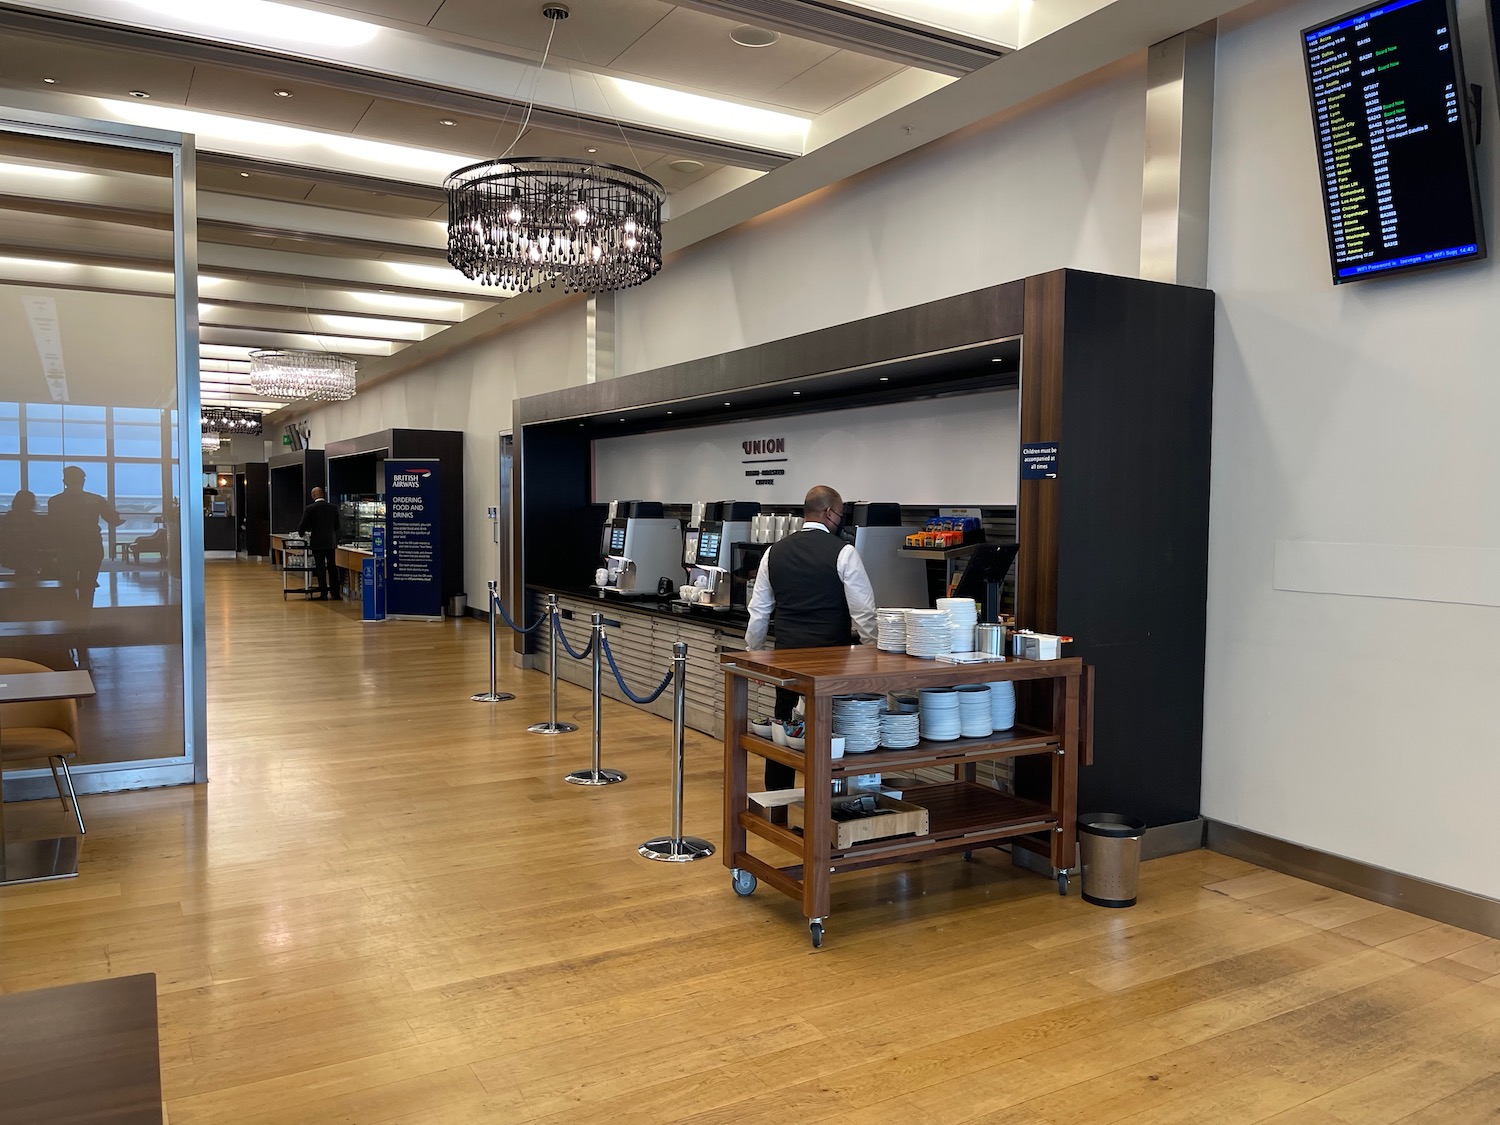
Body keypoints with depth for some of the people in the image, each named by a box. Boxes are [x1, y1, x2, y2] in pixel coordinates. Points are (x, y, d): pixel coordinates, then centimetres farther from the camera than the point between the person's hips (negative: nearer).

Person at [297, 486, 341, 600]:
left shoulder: (309, 509, -9)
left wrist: (301, 532, 17)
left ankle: (323, 594, 2)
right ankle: (335, 593, 11)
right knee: (332, 567, 10)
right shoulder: (333, 508, 2)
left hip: (318, 543, -3)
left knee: (320, 568, 1)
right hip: (331, 542, 4)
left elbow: (303, 526, -4)